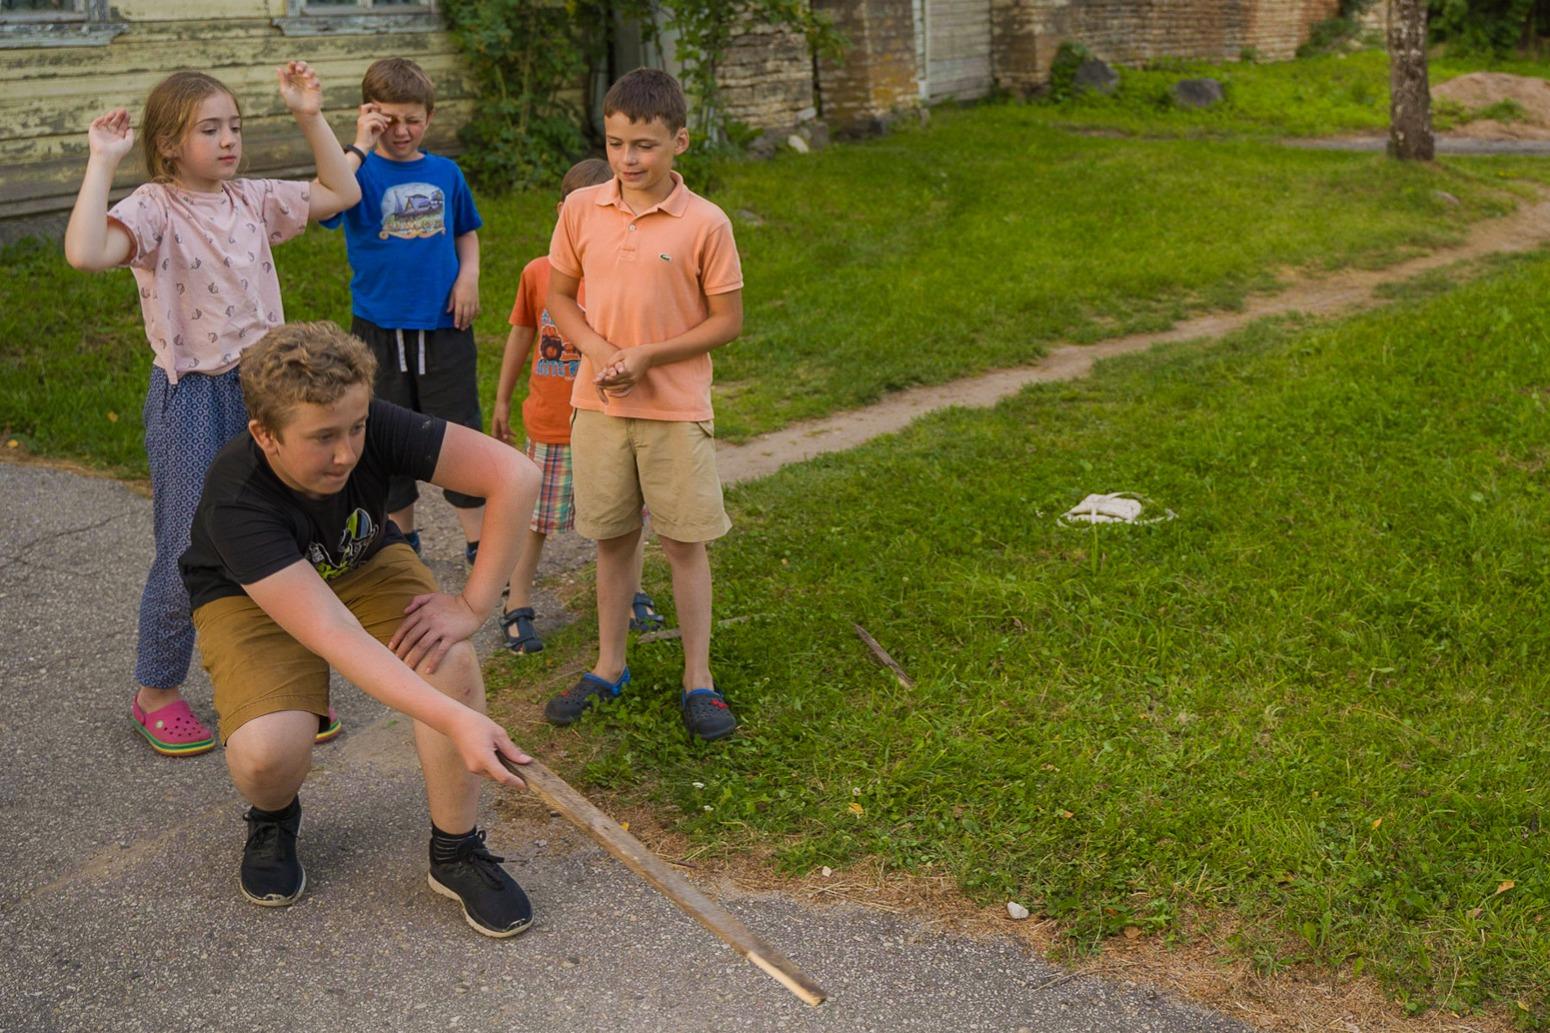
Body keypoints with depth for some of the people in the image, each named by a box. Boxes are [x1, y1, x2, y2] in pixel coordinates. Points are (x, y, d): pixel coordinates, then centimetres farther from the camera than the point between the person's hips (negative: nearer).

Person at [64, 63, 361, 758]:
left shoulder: (254, 200, 5)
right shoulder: (153, 209, -13)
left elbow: (342, 193, 14)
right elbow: (85, 253, -33)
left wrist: (310, 118, 6)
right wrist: (102, 163, -27)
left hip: (263, 384, 6)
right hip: (190, 395, -6)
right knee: (190, 554, 1)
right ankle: (156, 692, 22)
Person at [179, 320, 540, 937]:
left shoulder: (374, 429, -31)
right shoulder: (236, 501, -38)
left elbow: (515, 476, -31)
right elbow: (333, 636, -47)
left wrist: (471, 607, -32)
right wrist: (457, 722, -56)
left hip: (363, 565, 3)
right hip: (249, 597, -2)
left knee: (450, 659, -27)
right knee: (268, 752, -29)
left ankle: (455, 853, -8)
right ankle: (272, 819, 10)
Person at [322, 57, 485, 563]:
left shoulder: (444, 173, 5)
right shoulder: (362, 173, -5)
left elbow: (466, 231, 19)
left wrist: (468, 274, 1)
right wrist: (360, 147, -24)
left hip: (444, 324, 1)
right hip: (379, 326, -1)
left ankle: (479, 539, 15)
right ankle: (401, 536, 27)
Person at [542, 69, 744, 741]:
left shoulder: (705, 224, -10)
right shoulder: (581, 210, -1)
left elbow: (727, 320, -6)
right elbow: (558, 295, 8)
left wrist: (646, 356, -15)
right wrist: (597, 350, -11)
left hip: (676, 408, -3)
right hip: (598, 405, 3)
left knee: (685, 542, 4)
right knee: (612, 538, 14)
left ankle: (698, 681, 16)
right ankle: (609, 668, 29)